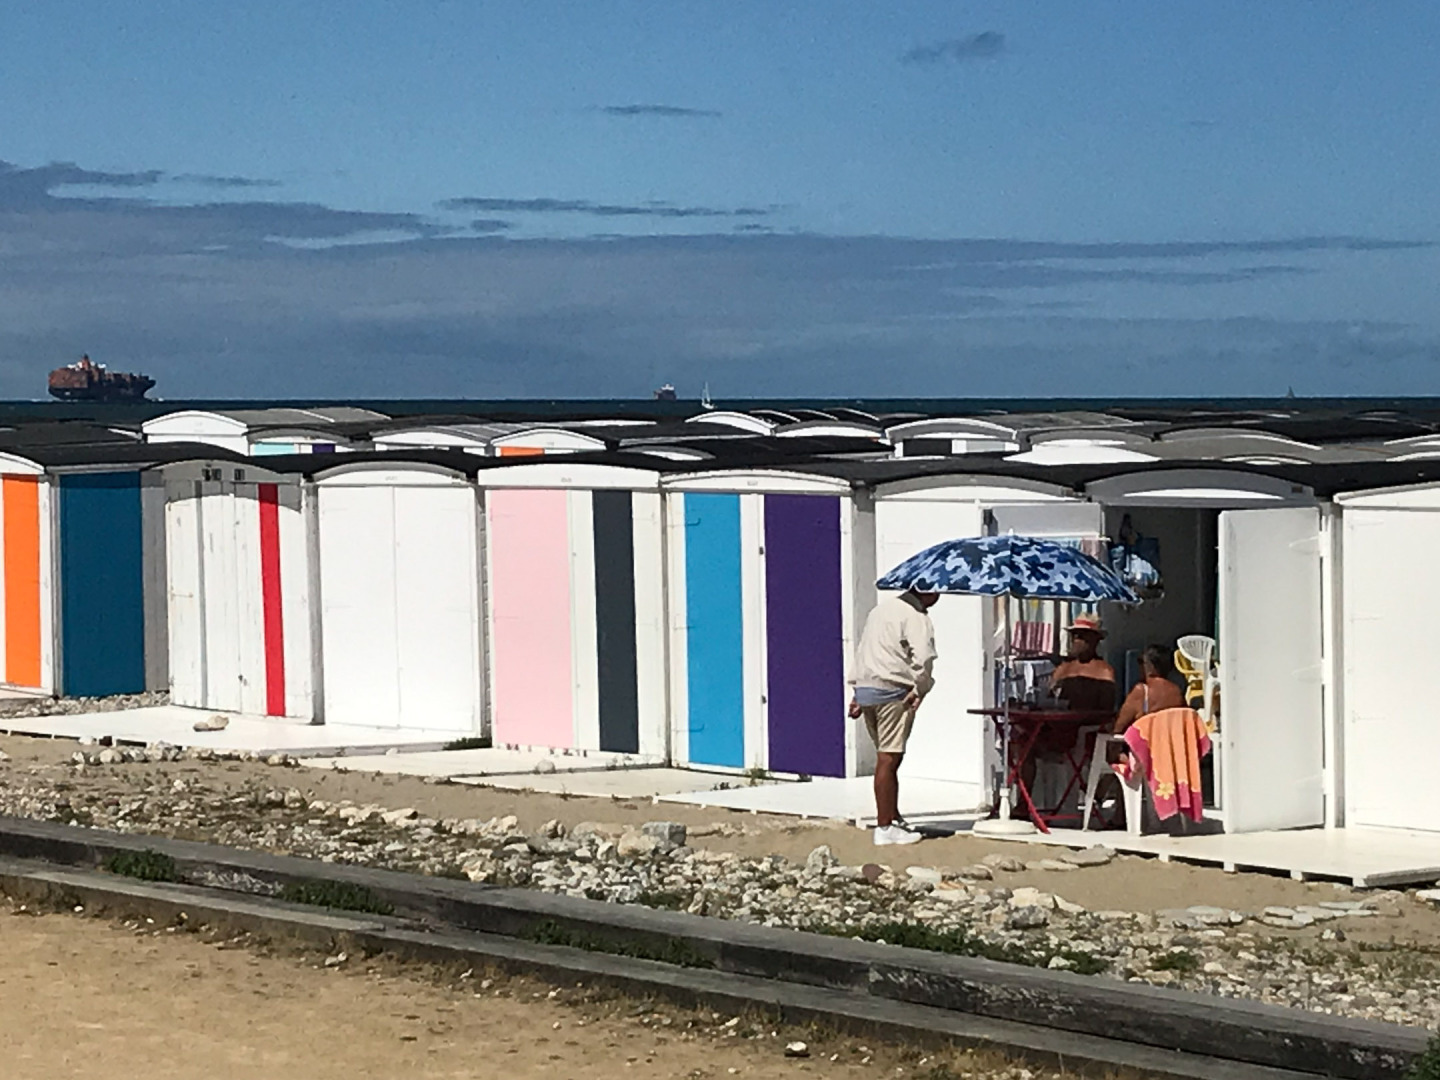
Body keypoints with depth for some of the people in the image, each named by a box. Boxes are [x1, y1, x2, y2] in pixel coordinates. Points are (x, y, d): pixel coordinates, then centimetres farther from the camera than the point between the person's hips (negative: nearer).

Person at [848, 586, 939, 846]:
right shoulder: (916, 618, -9)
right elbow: (923, 658, -22)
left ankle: (894, 818, 23)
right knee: (888, 759, -6)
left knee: (888, 757, 17)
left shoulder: (883, 608, 19)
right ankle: (884, 829, -5)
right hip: (892, 691, -9)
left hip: (865, 688, 9)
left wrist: (858, 693, 22)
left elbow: (862, 650, 22)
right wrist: (920, 691, -9)